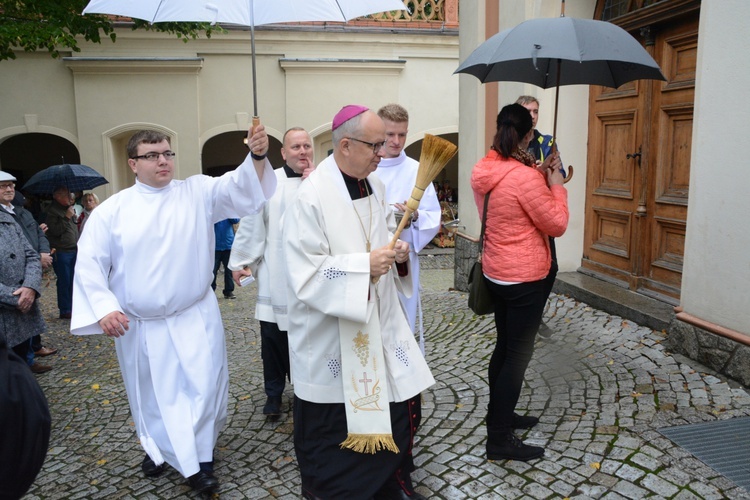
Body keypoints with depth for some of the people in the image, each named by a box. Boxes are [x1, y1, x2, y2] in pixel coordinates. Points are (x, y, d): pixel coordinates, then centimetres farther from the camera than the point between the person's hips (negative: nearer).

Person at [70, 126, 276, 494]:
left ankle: (197, 458, 20)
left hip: (195, 317, -1)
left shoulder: (197, 193, -1)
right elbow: (90, 262, -1)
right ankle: (159, 447, 43)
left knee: (204, 387, 0)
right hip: (139, 325, 1)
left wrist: (257, 156, -34)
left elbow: (241, 188, -14)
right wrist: (104, 308, -12)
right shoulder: (112, 209, -1)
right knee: (151, 393, 16)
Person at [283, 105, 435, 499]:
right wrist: (365, 265, -27)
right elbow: (305, 275, -22)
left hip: (379, 322, 7)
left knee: (396, 404, 13)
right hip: (331, 336, -7)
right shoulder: (312, 198, -19)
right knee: (332, 423, 9)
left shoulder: (375, 185, 4)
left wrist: (396, 249, -4)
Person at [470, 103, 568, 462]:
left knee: (505, 345, 21)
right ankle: (500, 440, 11)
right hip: (524, 278, -8)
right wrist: (555, 183, -5)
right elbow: (557, 225, -14)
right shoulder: (524, 177, -23)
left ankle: (500, 415, 36)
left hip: (495, 271, 8)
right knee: (518, 354, 2)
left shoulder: (482, 171, 1)